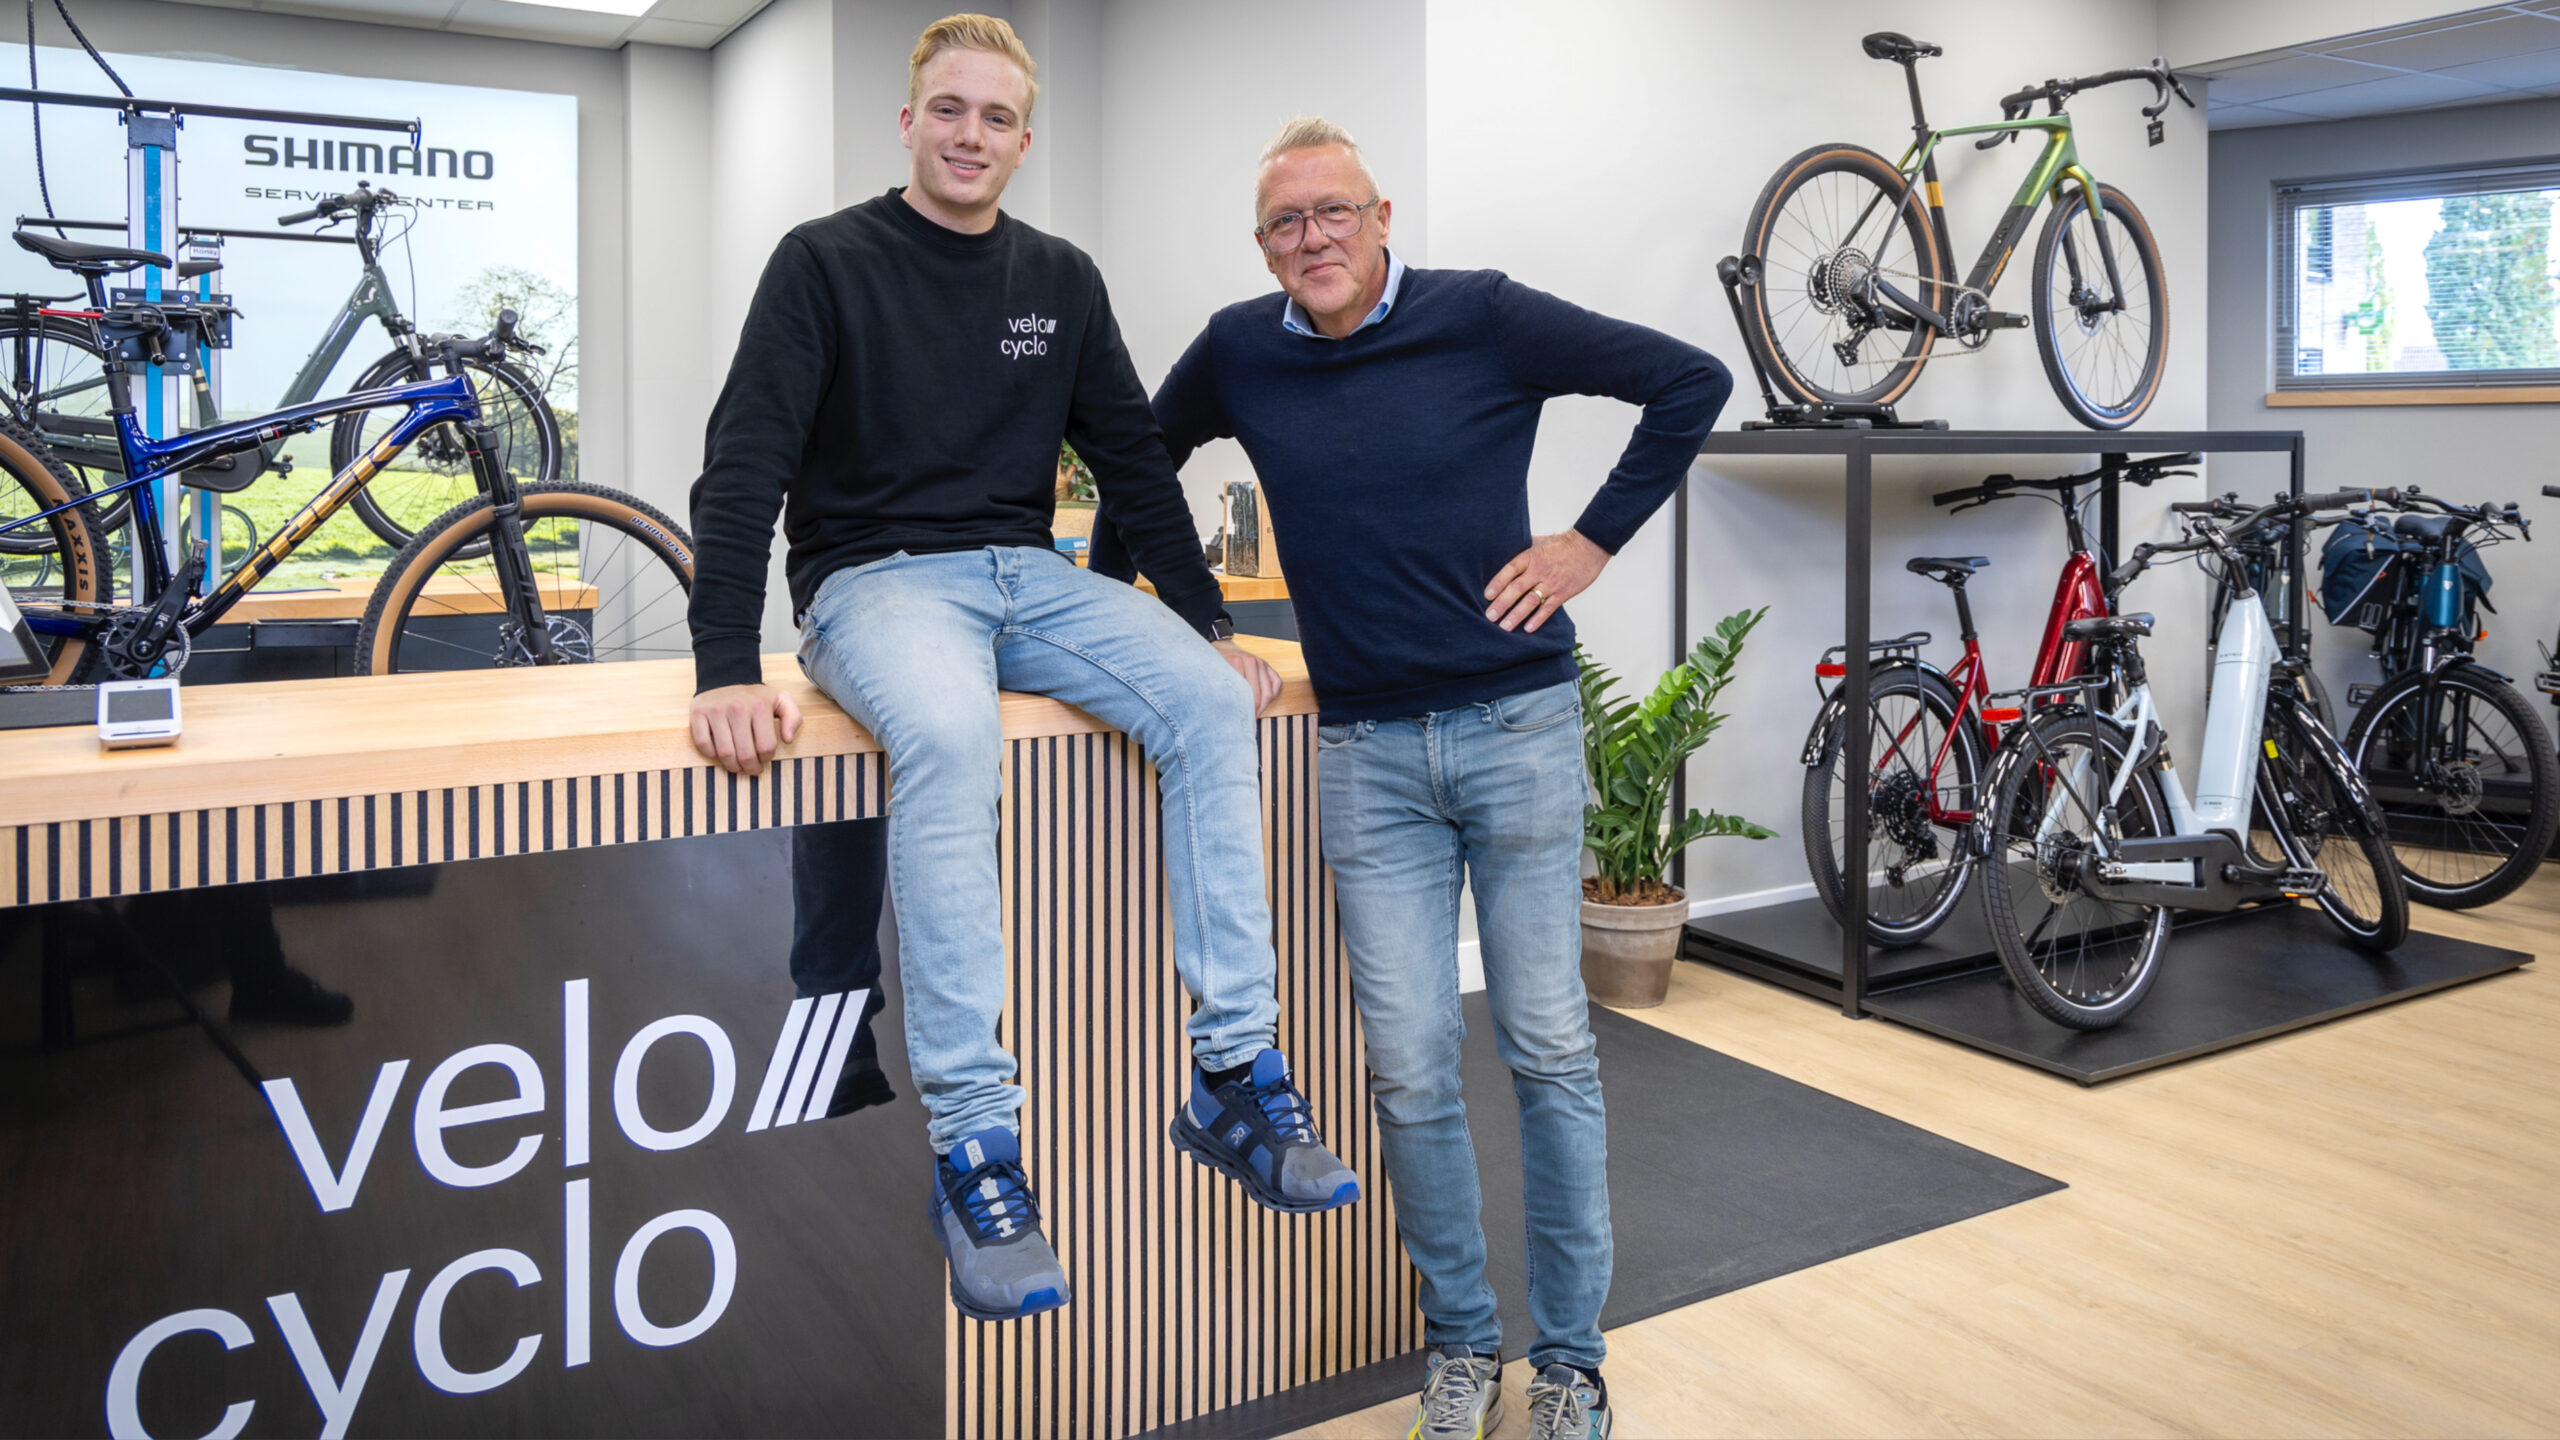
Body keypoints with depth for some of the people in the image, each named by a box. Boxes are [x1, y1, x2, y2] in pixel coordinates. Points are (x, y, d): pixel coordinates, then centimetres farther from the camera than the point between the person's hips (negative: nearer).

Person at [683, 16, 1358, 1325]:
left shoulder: (1061, 281, 13)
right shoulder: (827, 261, -1)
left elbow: (1134, 459, 16)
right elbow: (743, 466, -9)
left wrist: (1210, 624, 8)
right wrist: (728, 671, -21)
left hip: (1025, 573, 5)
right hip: (875, 576, -4)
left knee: (1213, 701, -22)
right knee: (948, 736, -38)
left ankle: (1233, 1083, -18)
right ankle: (971, 1137, -32)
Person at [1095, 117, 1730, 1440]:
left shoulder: (1484, 317, -4)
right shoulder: (1238, 352, 4)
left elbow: (1691, 382, 0)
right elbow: (1143, 455, 23)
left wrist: (1592, 540, -3)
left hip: (1516, 728, -2)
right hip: (1366, 751, 2)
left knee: (1550, 1051, 5)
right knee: (1410, 1074, 3)